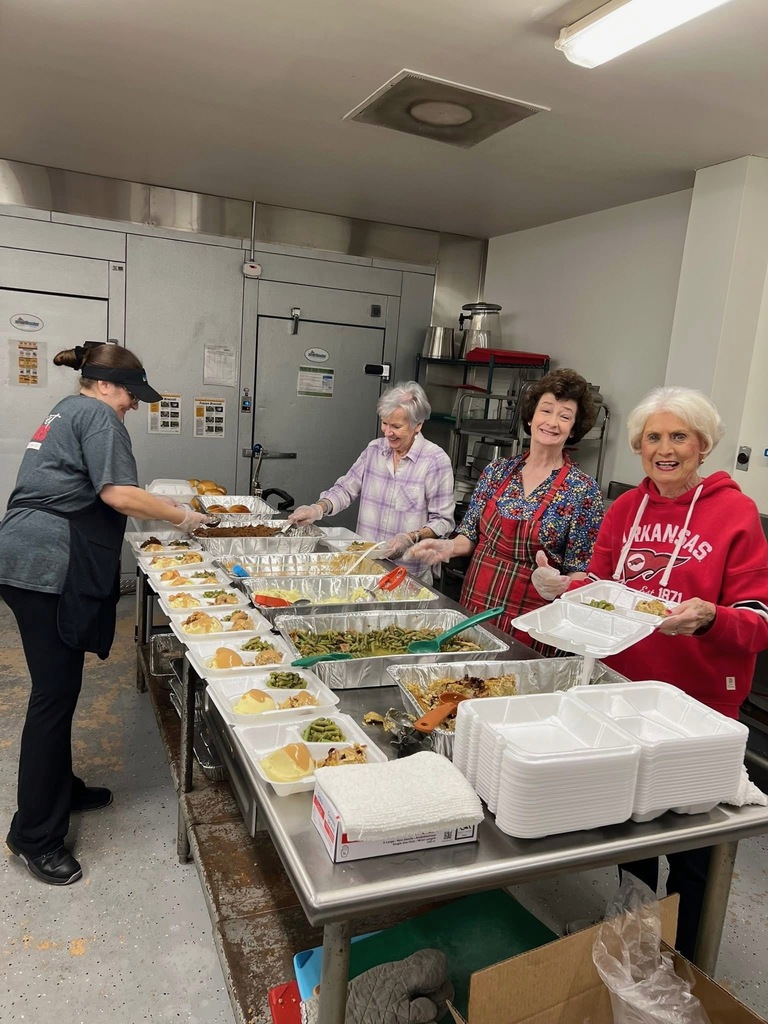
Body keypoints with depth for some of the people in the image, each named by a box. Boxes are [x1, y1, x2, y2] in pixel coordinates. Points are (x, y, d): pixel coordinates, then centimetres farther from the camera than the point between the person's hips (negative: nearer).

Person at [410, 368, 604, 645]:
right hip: (473, 606, 4)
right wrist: (449, 547, -12)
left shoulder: (583, 490, -10)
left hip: (528, 621, -3)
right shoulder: (498, 470, 1)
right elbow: (472, 535, 8)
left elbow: (581, 571, -7)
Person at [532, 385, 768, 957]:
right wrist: (562, 590, -11)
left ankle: (682, 960, 38)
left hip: (697, 705, -4)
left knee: (690, 852, 12)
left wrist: (709, 619, -32)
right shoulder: (625, 509, 4)